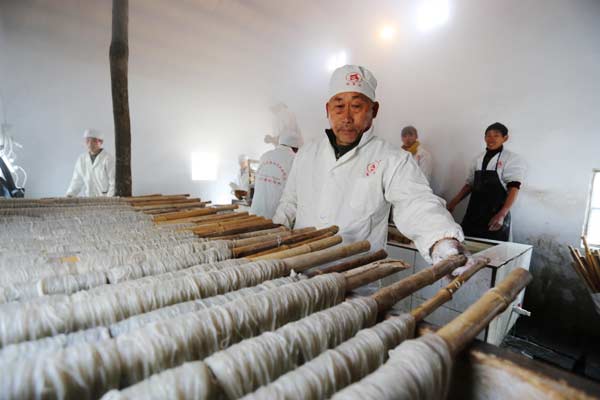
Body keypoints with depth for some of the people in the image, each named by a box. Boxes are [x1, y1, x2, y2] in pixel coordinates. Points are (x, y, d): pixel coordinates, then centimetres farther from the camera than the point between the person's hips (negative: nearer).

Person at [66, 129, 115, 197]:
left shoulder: (108, 159, -7)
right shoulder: (81, 159, 9)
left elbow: (114, 183, -8)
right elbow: (77, 181, 16)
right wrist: (69, 195, 3)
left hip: (104, 199, -4)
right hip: (88, 200, 4)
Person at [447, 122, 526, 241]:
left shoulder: (512, 159, -3)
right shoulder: (478, 159, 12)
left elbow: (514, 189, -12)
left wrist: (501, 215, -24)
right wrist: (453, 203, 8)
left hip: (495, 214, -4)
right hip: (474, 212, 4)